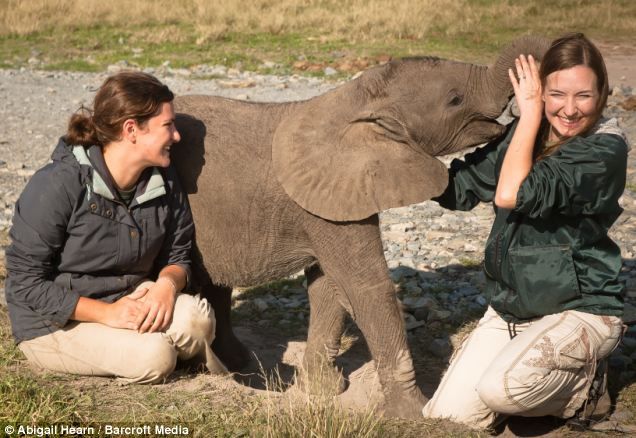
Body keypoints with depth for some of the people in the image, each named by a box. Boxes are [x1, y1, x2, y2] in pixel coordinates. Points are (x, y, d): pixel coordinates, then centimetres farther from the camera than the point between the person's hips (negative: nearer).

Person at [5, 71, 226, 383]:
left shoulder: (164, 182, -3)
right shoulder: (56, 186, -22)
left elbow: (177, 255, 6)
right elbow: (26, 281, -18)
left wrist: (167, 284, -20)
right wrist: (107, 313, -26)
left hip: (130, 301, 5)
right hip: (54, 323, -5)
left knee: (195, 318, -26)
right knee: (153, 356, -29)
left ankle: (197, 358, 7)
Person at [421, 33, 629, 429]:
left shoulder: (605, 150, -18)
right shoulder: (525, 135, 2)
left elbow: (512, 195, -30)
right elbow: (460, 188, 6)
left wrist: (530, 112, -21)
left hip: (579, 310, -6)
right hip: (510, 307, 6)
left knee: (501, 387, -32)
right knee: (448, 415, -5)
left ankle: (584, 389, 1)